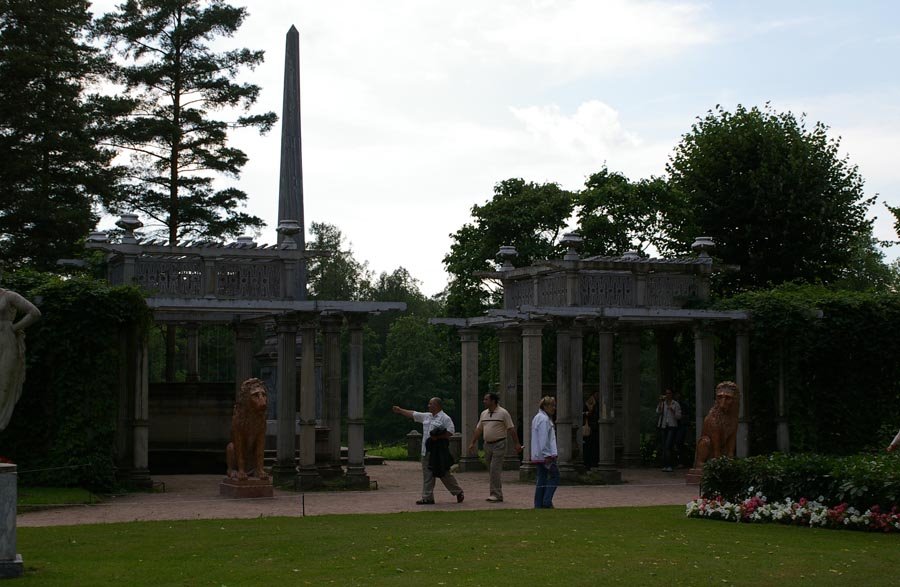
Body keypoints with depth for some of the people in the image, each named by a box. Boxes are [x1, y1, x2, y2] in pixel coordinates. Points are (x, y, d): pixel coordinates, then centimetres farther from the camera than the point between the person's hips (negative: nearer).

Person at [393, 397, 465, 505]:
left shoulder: (445, 418, -7)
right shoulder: (426, 416, 15)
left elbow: (450, 432, -14)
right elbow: (413, 414, 23)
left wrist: (438, 437, -21)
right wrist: (400, 410, 24)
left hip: (439, 451, -7)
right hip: (427, 451, 7)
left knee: (445, 474, -2)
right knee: (427, 475, 6)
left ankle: (459, 493, 13)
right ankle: (427, 498, 9)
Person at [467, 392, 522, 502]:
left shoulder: (503, 413, -7)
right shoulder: (484, 414, 11)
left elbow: (511, 429, -7)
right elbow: (479, 429, 16)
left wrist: (517, 443, -9)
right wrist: (472, 443, 12)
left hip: (499, 445, -6)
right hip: (487, 444, 7)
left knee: (495, 470, -12)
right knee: (492, 471, 9)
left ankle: (495, 494, -10)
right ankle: (498, 494, 16)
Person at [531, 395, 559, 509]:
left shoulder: (538, 417, 20)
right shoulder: (544, 419, -13)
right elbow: (544, 439, -19)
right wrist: (548, 456, -20)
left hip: (537, 456, 10)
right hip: (545, 455, -10)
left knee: (542, 478, 9)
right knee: (555, 476, -5)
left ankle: (538, 505, 8)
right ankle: (547, 502, -9)